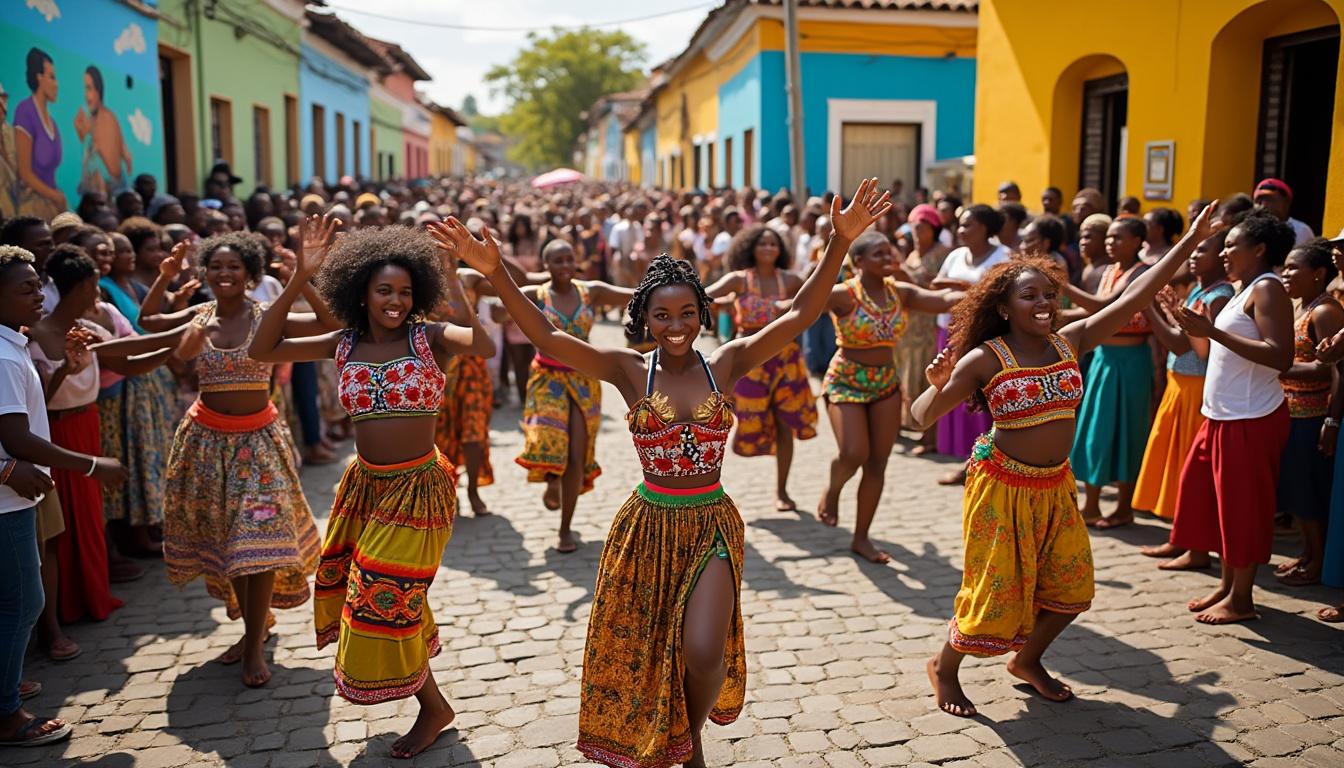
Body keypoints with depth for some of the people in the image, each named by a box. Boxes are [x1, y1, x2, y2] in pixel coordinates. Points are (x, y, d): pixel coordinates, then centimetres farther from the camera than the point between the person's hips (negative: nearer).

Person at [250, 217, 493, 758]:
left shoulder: (429, 338, -13)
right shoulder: (344, 344, -1)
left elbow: (484, 346, -33)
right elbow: (263, 349, -7)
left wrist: (454, 286, -34)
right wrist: (300, 277, -13)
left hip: (417, 489, -6)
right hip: (364, 485, 6)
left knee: (385, 605, 3)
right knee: (348, 589, 19)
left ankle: (434, 709, 30)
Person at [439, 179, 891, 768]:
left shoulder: (726, 364, -3)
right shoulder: (629, 371, -5)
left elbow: (799, 315, -9)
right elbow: (546, 337, -14)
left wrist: (839, 242, -19)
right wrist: (495, 273, -26)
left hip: (712, 525, 0)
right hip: (648, 525, 1)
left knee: (703, 653, -11)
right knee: (640, 651, 12)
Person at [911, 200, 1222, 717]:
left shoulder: (1071, 342, 0)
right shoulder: (984, 359, -15)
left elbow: (1133, 297, 0)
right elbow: (923, 416, -15)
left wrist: (1190, 242, -1)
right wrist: (938, 384, -36)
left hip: (1056, 487, 6)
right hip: (1003, 486, -6)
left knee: (1069, 587, 15)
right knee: (995, 592, 0)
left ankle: (1027, 661, 39)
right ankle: (944, 667, 25)